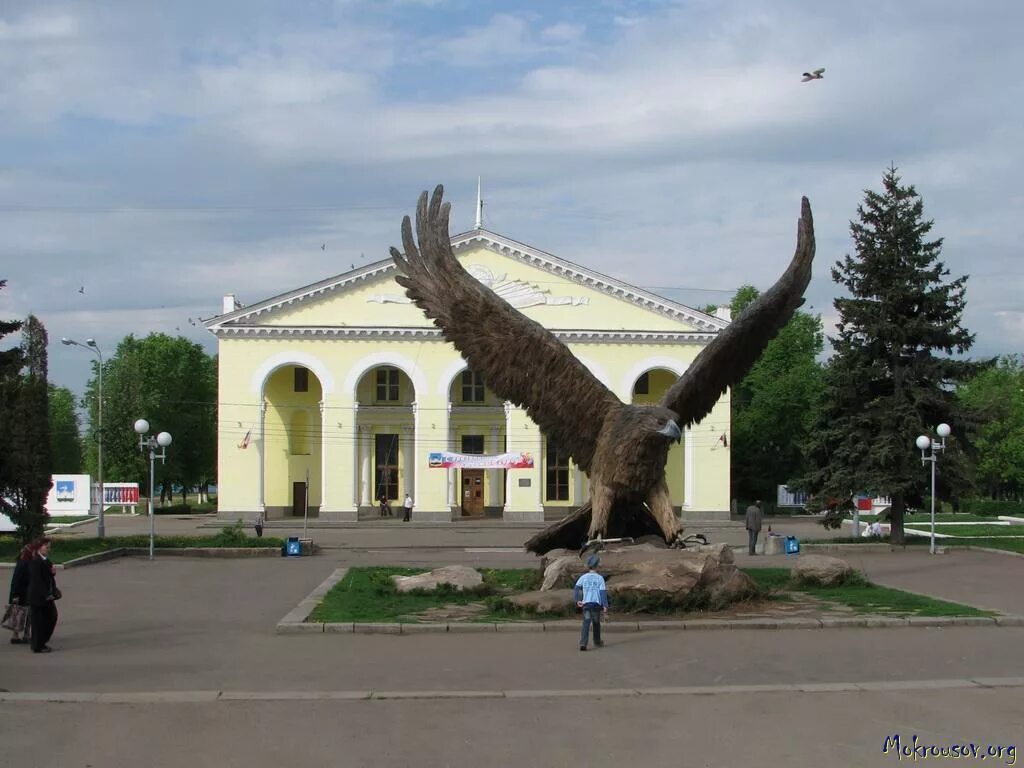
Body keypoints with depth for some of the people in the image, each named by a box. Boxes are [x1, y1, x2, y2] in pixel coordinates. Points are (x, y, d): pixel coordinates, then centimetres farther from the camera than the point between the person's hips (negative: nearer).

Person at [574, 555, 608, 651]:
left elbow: (576, 589, -5)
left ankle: (583, 643, -23)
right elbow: (603, 592, -6)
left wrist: (578, 600, -4)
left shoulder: (583, 577, 4)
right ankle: (597, 642, 32)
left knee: (586, 624, -5)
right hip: (596, 603, -1)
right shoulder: (600, 578, -2)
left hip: (586, 603, 1)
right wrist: (605, 605, -5)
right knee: (596, 623, 17)